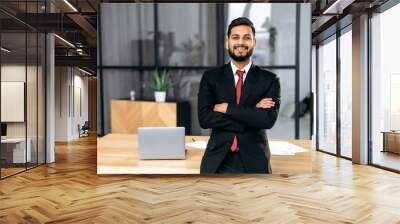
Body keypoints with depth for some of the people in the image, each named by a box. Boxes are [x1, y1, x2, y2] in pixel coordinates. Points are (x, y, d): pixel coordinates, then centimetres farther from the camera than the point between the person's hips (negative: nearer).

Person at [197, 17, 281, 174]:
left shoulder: (269, 79, 0)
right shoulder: (210, 77, 2)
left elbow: (268, 119, -14)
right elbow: (204, 118, -10)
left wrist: (227, 108, -13)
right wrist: (252, 114, -14)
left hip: (254, 162, 0)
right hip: (216, 161, 1)